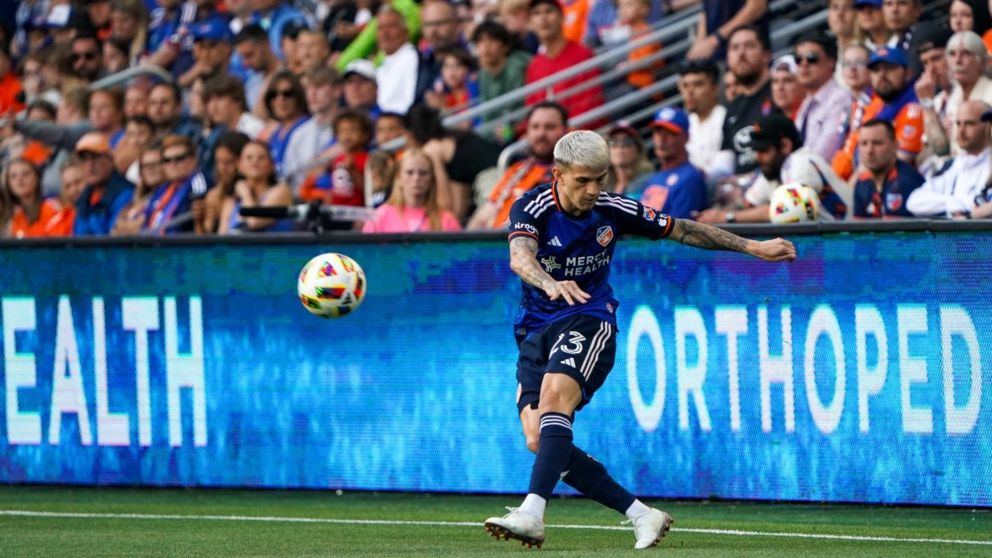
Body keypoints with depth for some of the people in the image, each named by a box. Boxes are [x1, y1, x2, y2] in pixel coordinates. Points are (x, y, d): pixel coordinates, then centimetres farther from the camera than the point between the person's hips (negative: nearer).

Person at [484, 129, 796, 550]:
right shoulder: (533, 209, -12)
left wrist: (752, 247, 9)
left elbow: (681, 230, 9)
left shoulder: (612, 210, -4)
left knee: (555, 393, -31)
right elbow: (520, 257, -32)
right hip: (536, 329, 1)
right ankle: (641, 516, -4)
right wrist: (551, 284, -55)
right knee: (539, 441, -12)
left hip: (590, 322, -1)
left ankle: (532, 513, -43)